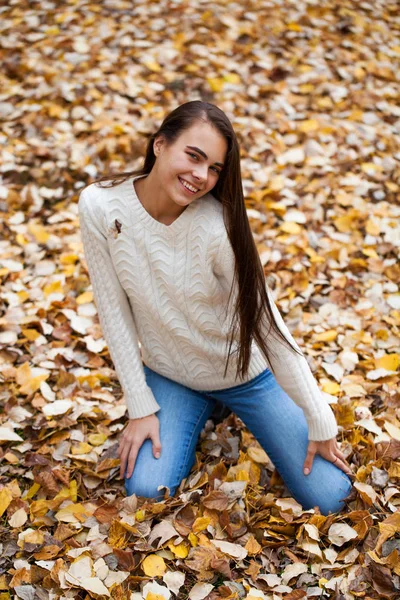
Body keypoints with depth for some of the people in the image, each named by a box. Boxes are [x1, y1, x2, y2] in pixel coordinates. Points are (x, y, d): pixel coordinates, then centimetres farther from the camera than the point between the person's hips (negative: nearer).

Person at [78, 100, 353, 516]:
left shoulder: (218, 227, -29)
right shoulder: (98, 206, -21)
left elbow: (267, 325, -22)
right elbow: (114, 311, -12)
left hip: (245, 374, -1)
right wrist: (141, 407, -10)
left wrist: (320, 422, -16)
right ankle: (193, 420, 16)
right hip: (168, 376, 2)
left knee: (329, 498, -2)